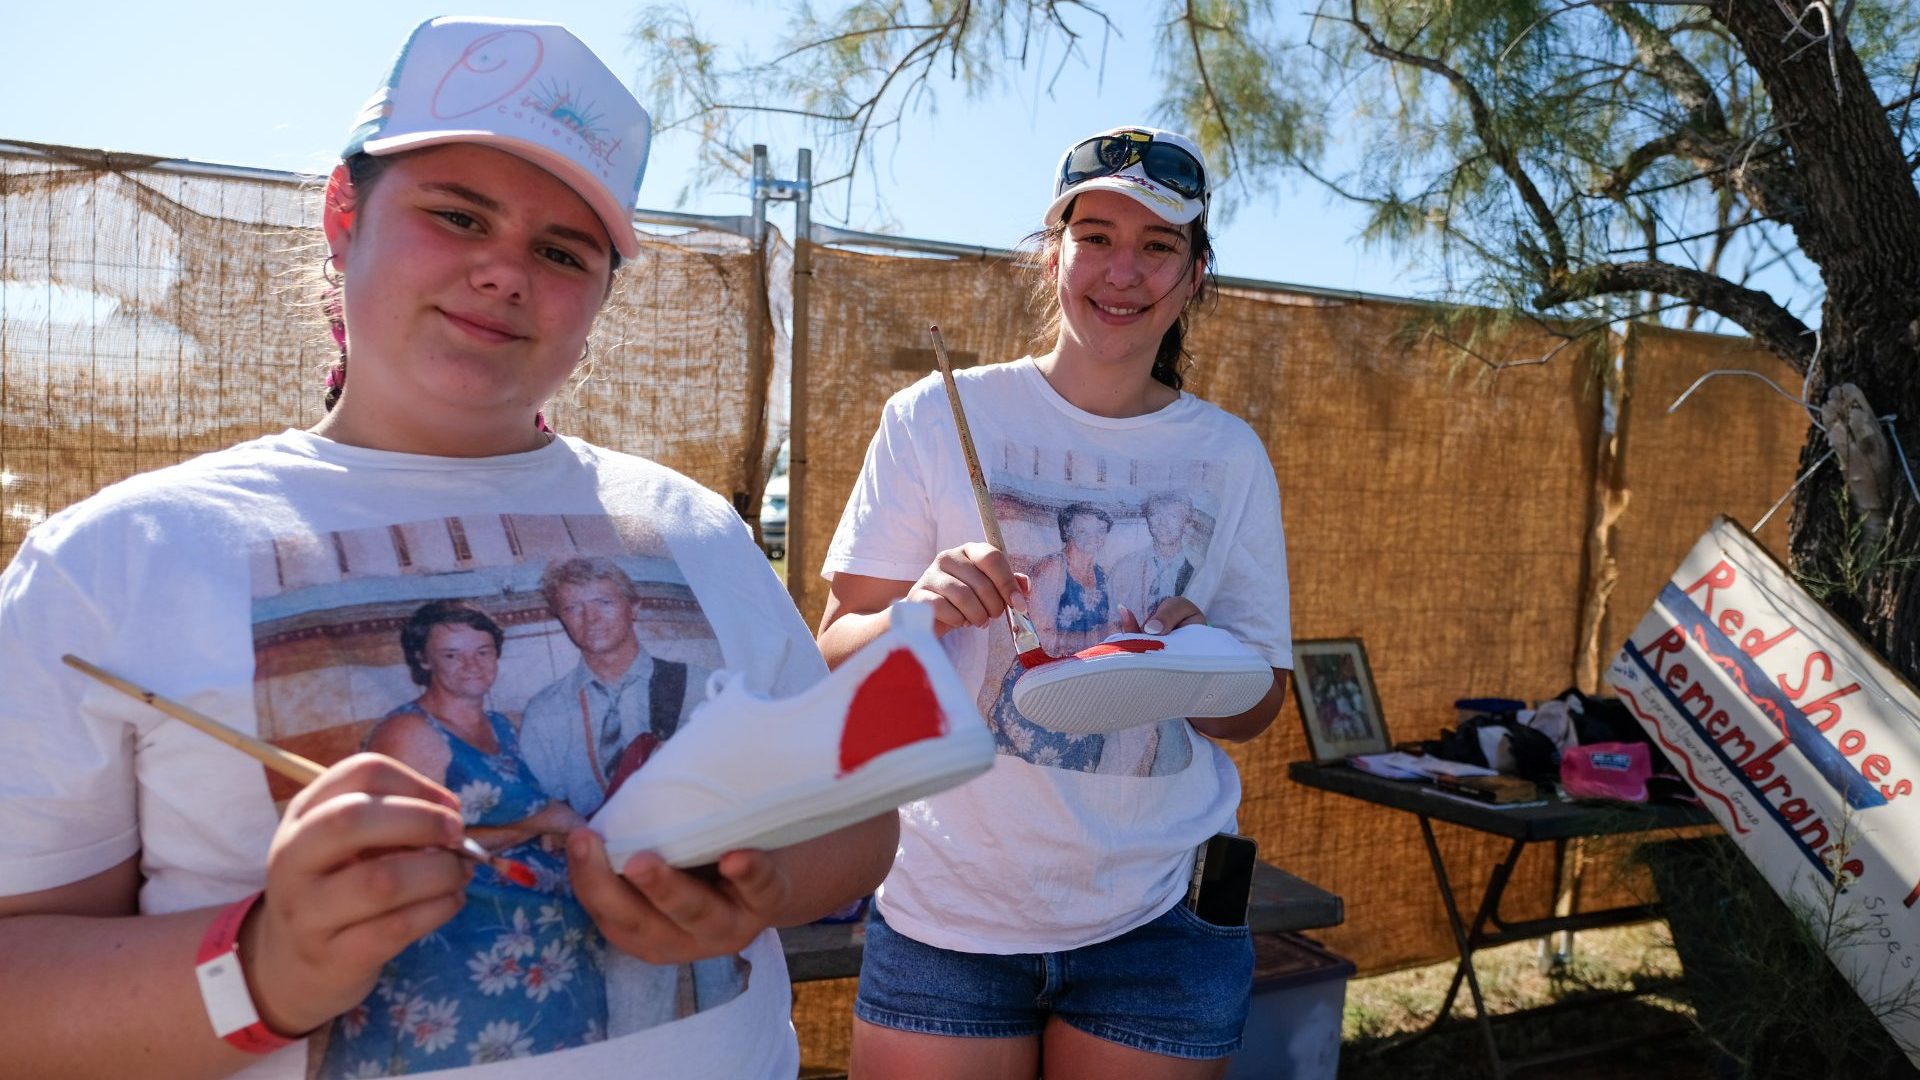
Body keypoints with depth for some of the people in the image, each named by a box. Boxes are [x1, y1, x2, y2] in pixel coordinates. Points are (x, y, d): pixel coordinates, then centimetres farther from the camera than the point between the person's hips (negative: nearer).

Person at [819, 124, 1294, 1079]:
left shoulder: (1229, 456, 1)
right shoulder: (935, 418, -7)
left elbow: (1259, 704, 5)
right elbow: (836, 656, -5)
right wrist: (917, 616, -25)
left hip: (1159, 919, 2)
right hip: (948, 908, -2)